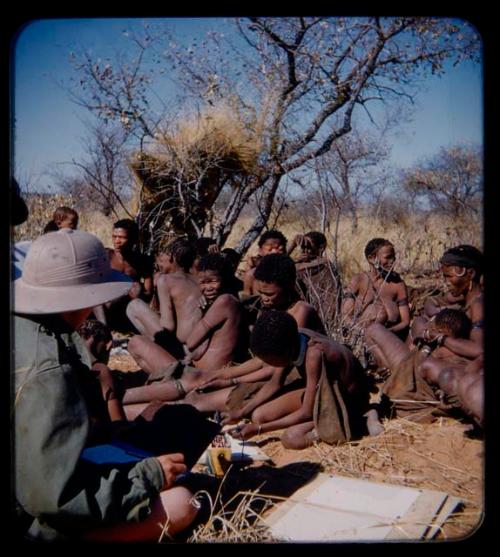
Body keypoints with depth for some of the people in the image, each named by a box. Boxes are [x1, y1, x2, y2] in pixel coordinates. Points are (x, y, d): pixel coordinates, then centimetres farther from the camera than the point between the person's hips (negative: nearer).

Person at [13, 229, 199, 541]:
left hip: (26, 496, 9)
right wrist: (150, 475, -20)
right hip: (32, 523, -9)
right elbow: (56, 496, -30)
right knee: (180, 503, -15)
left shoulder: (21, 329, -4)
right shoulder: (49, 371, -30)